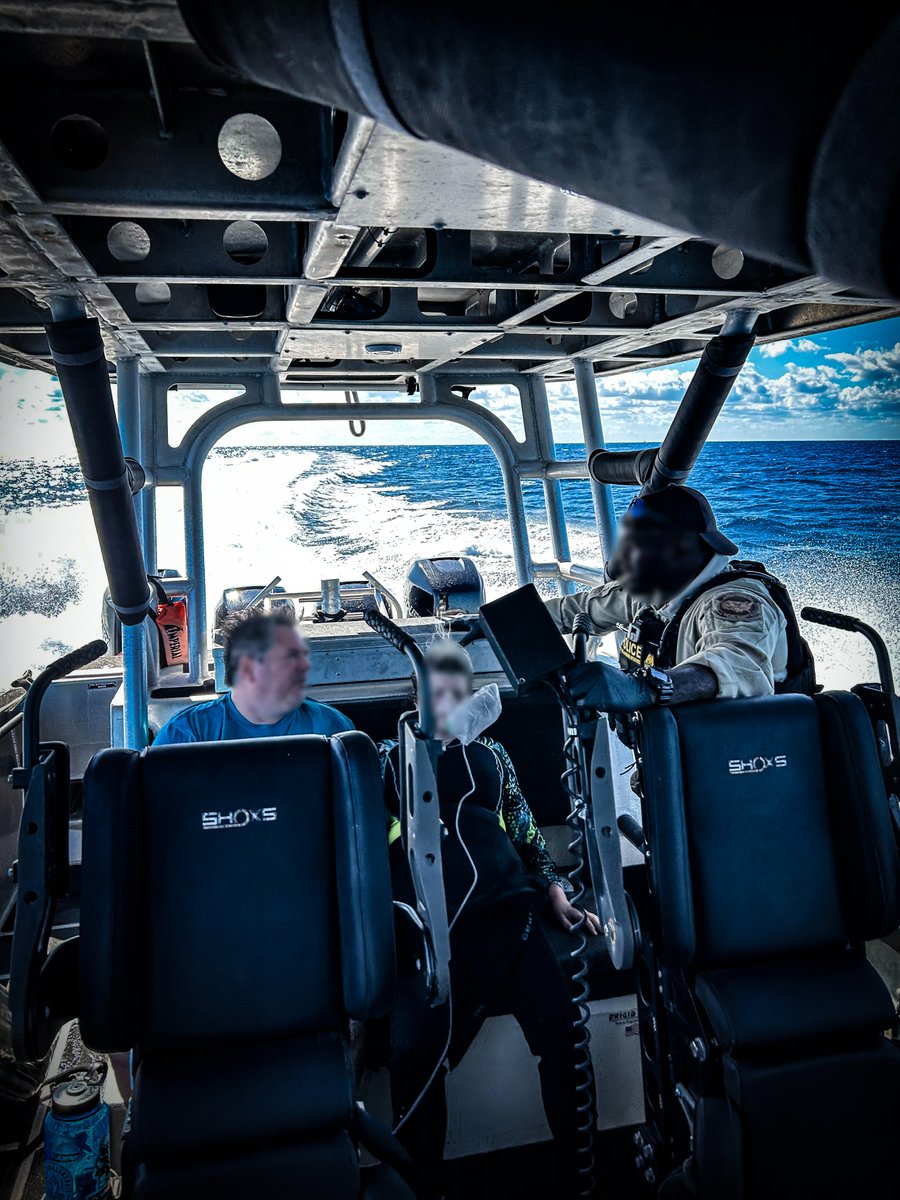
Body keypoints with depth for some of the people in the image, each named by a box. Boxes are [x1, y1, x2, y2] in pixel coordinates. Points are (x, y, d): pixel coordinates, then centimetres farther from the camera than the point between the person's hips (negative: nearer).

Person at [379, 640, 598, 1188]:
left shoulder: (491, 753, 19)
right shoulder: (391, 756, 13)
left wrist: (558, 895, 14)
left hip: (507, 909, 2)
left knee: (562, 1024, -11)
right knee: (414, 1049, -15)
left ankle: (578, 1164, 10)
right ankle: (422, 1177, 9)